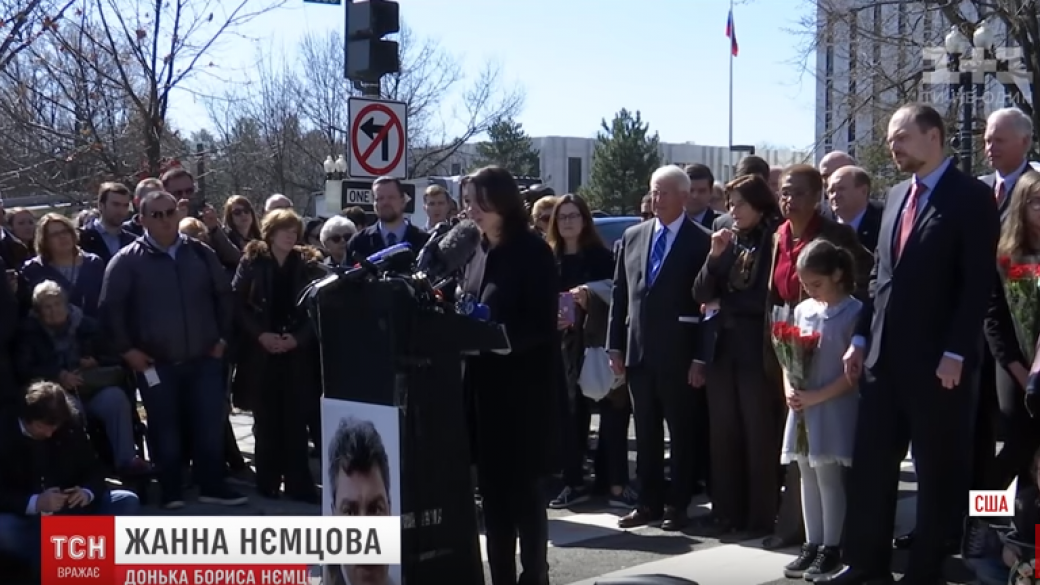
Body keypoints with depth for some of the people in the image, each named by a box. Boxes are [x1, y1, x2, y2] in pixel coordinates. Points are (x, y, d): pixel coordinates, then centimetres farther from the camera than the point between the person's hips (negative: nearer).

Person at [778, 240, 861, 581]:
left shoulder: (854, 312, -9)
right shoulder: (803, 310, 9)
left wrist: (819, 395, -16)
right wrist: (789, 389, -5)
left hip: (833, 408, -6)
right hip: (802, 408, 6)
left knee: (828, 476, -2)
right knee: (808, 476, 10)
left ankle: (831, 548, 8)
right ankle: (812, 544, 18)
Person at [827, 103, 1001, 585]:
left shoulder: (971, 197, -7)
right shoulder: (896, 196, 15)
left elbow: (979, 284, -12)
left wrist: (955, 353, -17)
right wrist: (861, 337, 10)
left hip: (937, 361, -7)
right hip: (883, 356, 7)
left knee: (937, 472, 5)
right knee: (870, 466, 8)